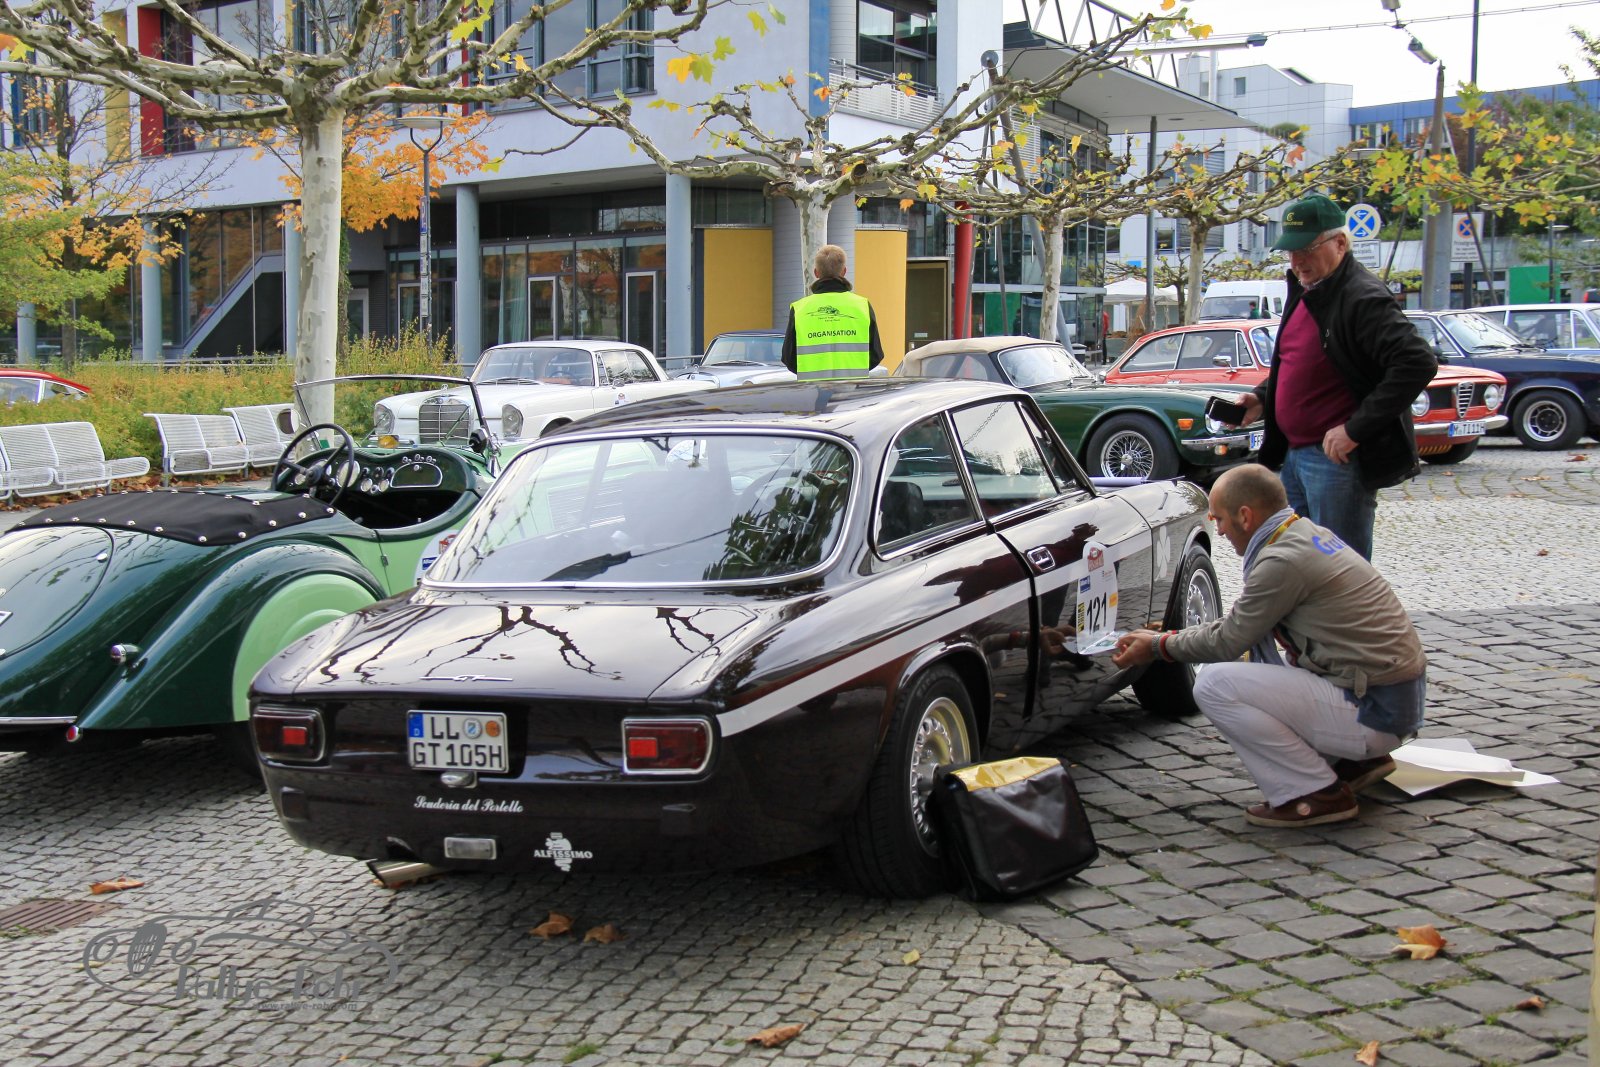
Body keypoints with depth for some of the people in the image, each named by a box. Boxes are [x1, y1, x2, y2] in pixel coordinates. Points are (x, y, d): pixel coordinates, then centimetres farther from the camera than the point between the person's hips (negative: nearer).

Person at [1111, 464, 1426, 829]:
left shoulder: (1283, 561, -19)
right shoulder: (1309, 533, 11)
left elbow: (1227, 642, -8)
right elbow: (1239, 623, 20)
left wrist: (1159, 647, 7)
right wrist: (1167, 637, 20)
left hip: (1375, 713, -10)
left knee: (1215, 684, -15)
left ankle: (1318, 794, -7)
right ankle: (1354, 761, 17)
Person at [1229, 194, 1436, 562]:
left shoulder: (1362, 298, -17)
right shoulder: (1304, 292, 14)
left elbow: (1418, 363, -27)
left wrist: (1355, 429, -26)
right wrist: (1262, 398, 10)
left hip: (1337, 459, -10)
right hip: (1295, 454, 10)